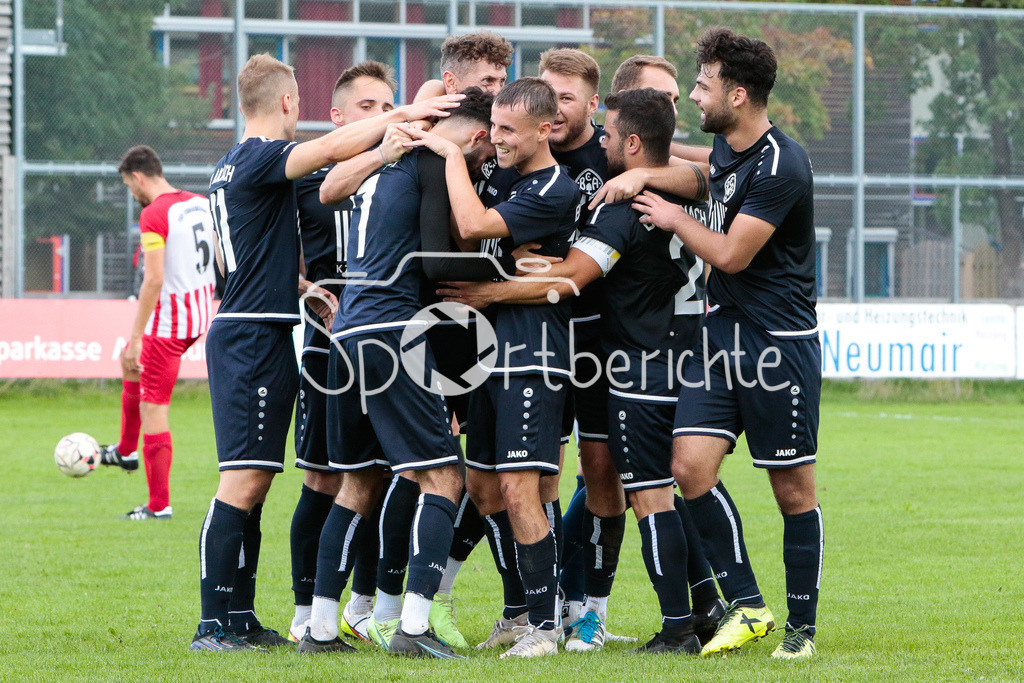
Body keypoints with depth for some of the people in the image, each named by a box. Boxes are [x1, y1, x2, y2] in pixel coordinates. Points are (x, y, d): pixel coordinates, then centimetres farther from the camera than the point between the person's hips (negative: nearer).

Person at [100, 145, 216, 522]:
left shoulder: (154, 215, -18)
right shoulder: (201, 204, 7)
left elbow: (154, 279, -24)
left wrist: (135, 338, -21)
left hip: (169, 319, -9)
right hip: (202, 315, 9)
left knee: (153, 407, -3)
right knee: (132, 365, 32)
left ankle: (159, 505, -1)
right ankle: (126, 451, 47)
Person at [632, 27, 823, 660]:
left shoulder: (782, 166, -18)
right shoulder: (724, 146, 8)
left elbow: (731, 254, -16)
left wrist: (675, 218, -2)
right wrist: (644, 175, 20)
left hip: (779, 341, -8)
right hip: (721, 333, 8)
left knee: (794, 488, 1)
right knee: (691, 466, -7)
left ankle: (802, 626, 12)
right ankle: (747, 605, 2)